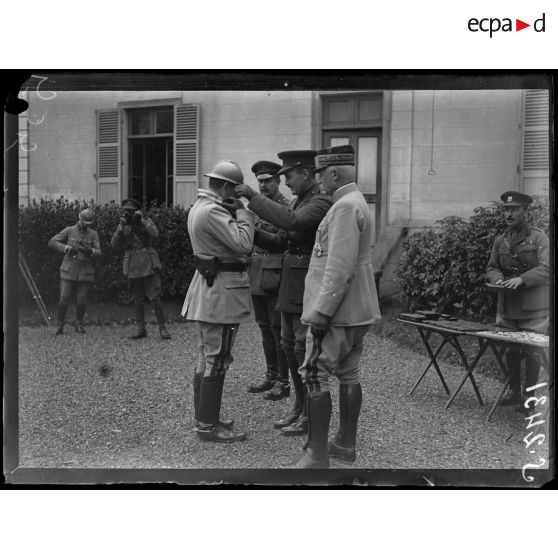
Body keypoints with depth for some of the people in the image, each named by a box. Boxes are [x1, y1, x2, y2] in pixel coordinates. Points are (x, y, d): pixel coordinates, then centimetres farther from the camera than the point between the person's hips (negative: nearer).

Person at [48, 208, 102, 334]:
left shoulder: (93, 234, 6)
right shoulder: (69, 231, 2)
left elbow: (98, 252, -2)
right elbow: (52, 242, 1)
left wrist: (90, 251, -24)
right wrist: (67, 248, -12)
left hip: (85, 272, 1)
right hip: (69, 271, -1)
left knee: (82, 301, 1)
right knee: (64, 299, -6)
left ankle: (79, 324, 21)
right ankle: (59, 325, 9)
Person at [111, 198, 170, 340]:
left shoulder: (146, 221, 2)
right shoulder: (123, 225, 9)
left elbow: (154, 234, -16)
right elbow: (114, 244, -2)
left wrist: (142, 219, -17)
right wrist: (121, 227, -13)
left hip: (148, 264, -3)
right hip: (132, 265, 3)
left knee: (155, 297, -7)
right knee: (137, 299, 8)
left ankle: (162, 328, 1)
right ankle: (140, 329, 14)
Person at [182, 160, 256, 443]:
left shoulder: (199, 207, 13)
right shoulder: (213, 211, -20)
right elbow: (243, 244, -23)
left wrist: (236, 213, 4)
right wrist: (243, 213, -10)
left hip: (207, 287, 11)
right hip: (221, 291, -11)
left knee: (207, 356, 17)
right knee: (217, 359, -5)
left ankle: (203, 416, 27)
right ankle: (208, 425, 2)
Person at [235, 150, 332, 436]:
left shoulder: (322, 202, -14)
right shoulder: (297, 201, 15)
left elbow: (292, 221, -32)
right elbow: (280, 241, 16)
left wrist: (253, 196, -27)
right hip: (290, 287, 9)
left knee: (305, 350, -3)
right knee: (290, 347, 14)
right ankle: (299, 407, 26)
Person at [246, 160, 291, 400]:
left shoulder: (287, 207, -8)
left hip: (276, 276, -7)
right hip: (256, 276, 7)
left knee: (278, 329, -2)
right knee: (265, 328, 14)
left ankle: (283, 382, 8)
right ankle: (271, 376, 25)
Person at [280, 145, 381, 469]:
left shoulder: (345, 206, -17)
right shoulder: (358, 203, 15)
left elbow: (339, 267, -24)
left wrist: (322, 311, -22)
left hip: (336, 309, -10)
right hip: (357, 310, 10)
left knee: (316, 376, -5)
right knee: (349, 374, 14)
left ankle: (317, 455, 0)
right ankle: (346, 443, 25)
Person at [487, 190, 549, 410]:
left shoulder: (539, 238, -5)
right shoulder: (500, 241, 10)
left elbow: (545, 269, -14)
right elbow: (492, 267, 16)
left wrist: (521, 279, -28)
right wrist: (498, 278, -6)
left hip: (533, 308, -5)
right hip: (507, 306, 5)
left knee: (531, 351, 0)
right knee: (510, 351, 11)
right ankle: (514, 391, 26)